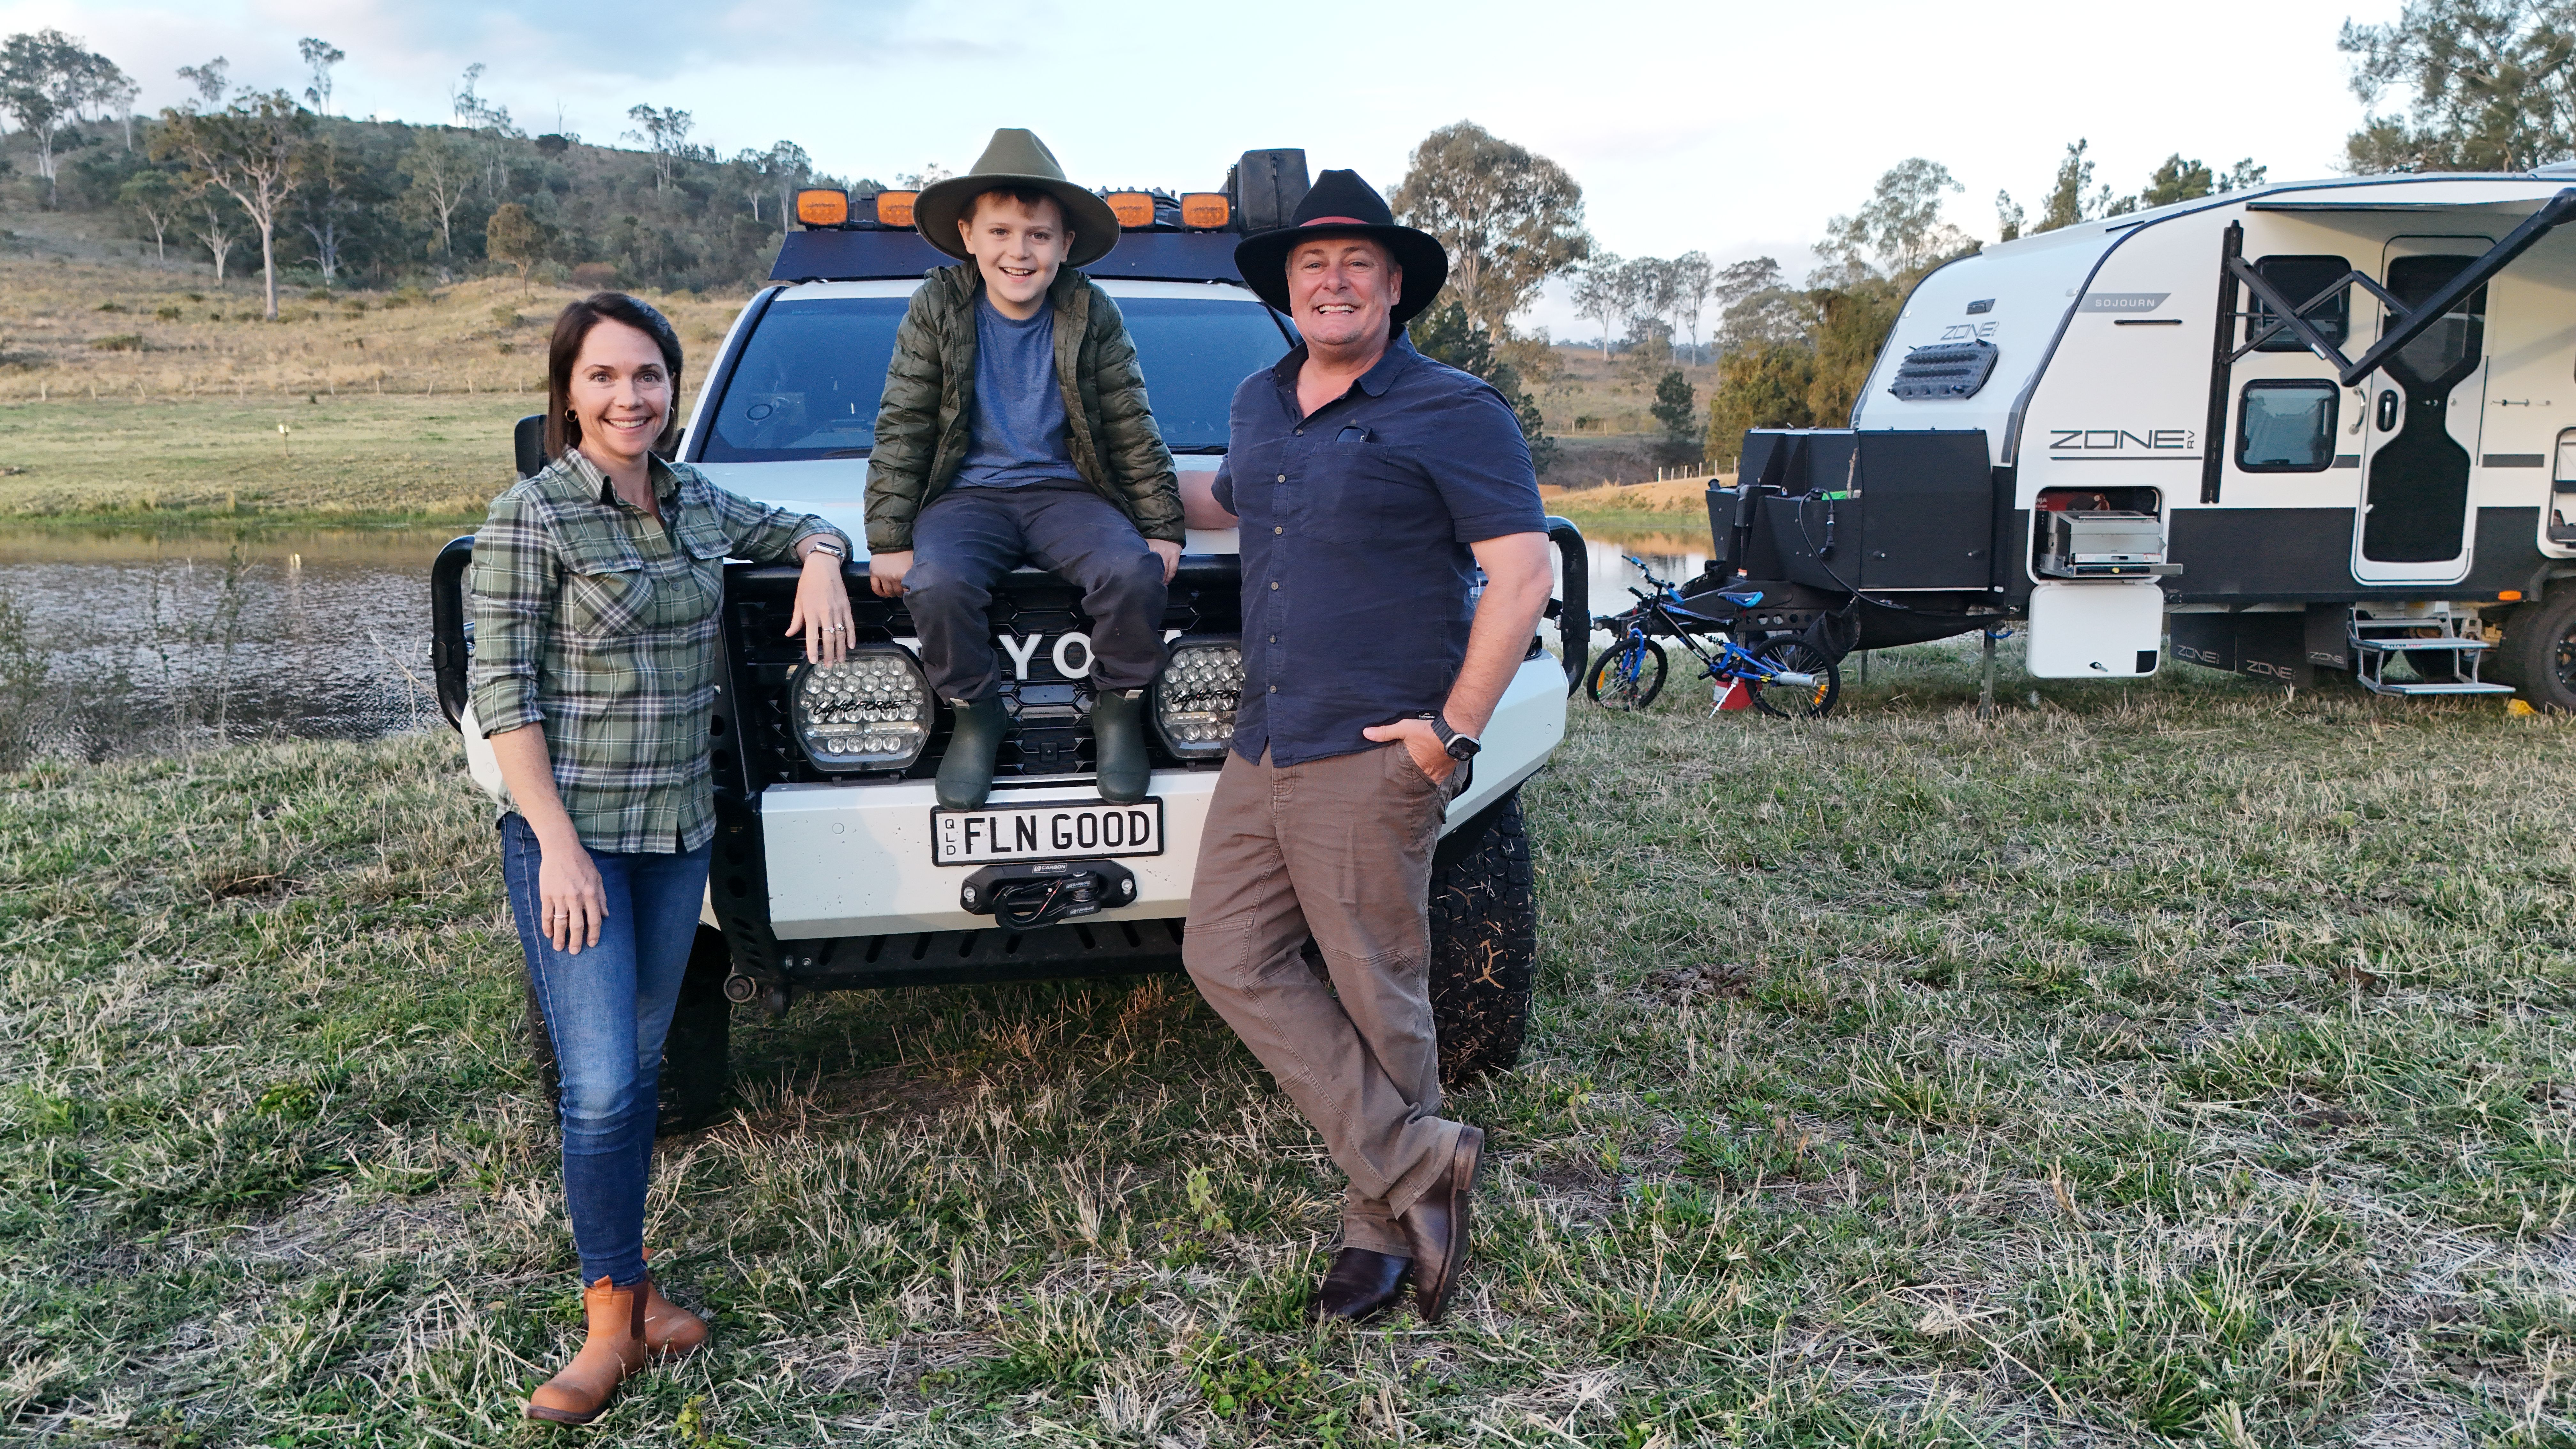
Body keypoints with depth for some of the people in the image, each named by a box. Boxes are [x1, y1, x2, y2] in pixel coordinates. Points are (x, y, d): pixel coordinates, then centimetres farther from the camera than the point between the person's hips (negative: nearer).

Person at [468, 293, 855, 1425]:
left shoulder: (697, 505, 7)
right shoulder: (530, 517, -9)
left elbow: (801, 528, 25)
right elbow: (501, 692, -11)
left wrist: (822, 565, 1)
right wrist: (558, 843, -16)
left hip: (680, 829, 6)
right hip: (569, 831, -5)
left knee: (640, 1067, 14)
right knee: (602, 1084, -8)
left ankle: (622, 1279, 27)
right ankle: (615, 1314, 8)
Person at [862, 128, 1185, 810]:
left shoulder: (1093, 316, -2)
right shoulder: (937, 309, -3)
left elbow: (1132, 428, 3)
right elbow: (901, 428, -2)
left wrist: (1162, 526, -1)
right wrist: (889, 538, -7)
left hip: (1066, 491, 1)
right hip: (967, 492, 0)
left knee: (1134, 573, -29)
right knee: (937, 585, -32)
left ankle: (1119, 712, -2)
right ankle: (976, 716, -3)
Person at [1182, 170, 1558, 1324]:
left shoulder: (1450, 412, -6)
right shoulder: (1259, 404, 16)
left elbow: (1521, 573, -12)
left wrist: (1456, 728, -16)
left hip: (1369, 759, -7)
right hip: (1259, 751, 8)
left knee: (1376, 997, 2)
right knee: (1228, 960, 4)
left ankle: (1382, 1228, 20)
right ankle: (1415, 1163, 9)